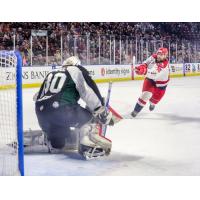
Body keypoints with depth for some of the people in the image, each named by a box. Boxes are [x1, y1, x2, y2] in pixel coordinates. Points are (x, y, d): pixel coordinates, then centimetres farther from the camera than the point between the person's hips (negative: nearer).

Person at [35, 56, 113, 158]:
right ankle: (88, 145, -13)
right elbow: (89, 92, -2)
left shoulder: (51, 74, 29)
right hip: (61, 109, -8)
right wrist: (102, 112, 0)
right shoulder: (76, 70, 11)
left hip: (42, 116, 8)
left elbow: (38, 97, 31)